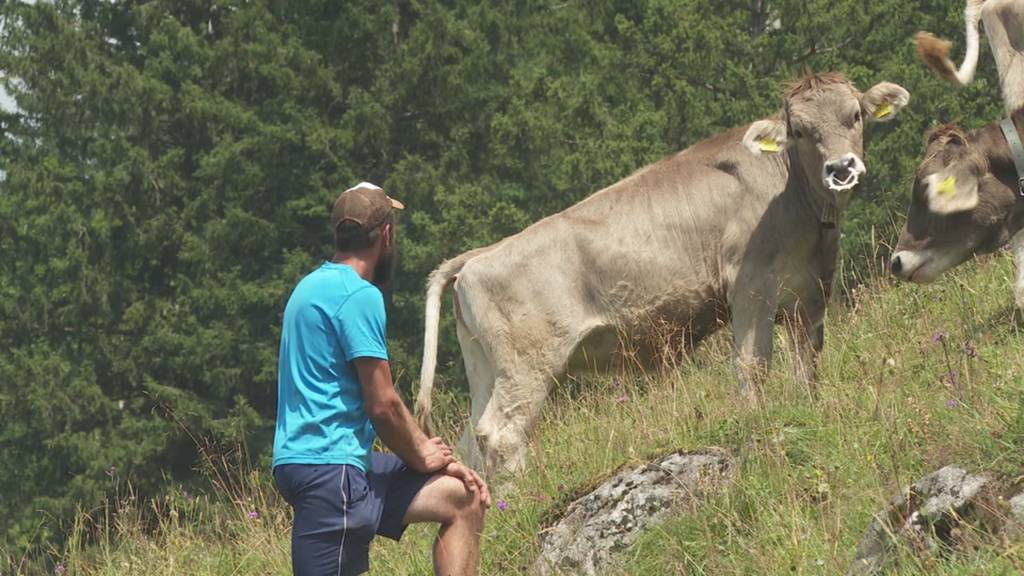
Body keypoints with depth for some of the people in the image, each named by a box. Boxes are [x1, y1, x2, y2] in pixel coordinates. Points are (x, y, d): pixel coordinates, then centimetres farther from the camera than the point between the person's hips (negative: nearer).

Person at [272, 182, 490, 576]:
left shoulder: (317, 285, 18)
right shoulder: (359, 295, -13)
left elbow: (375, 398, 21)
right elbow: (383, 404, -15)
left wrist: (432, 453, 14)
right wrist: (421, 457, 3)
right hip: (328, 467, -10)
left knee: (465, 499, 16)